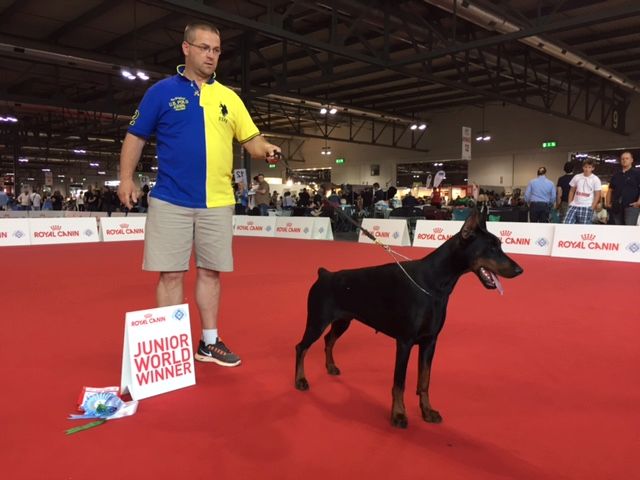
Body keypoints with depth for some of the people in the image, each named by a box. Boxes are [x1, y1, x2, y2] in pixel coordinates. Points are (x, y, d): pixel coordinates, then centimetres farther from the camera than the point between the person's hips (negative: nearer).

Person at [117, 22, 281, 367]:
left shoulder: (229, 97, 11)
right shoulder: (162, 91, 3)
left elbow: (251, 139, 9)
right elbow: (136, 136, 5)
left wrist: (267, 150, -12)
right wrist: (126, 178, -4)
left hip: (217, 202, 3)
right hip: (171, 200, -3)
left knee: (210, 272, 9)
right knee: (171, 274, 1)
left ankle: (209, 342, 22)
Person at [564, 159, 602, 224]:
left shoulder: (595, 179, -1)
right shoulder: (577, 177, 8)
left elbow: (597, 195, -1)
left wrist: (591, 208, -8)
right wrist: (570, 204, 5)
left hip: (587, 207, -3)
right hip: (574, 206, 3)